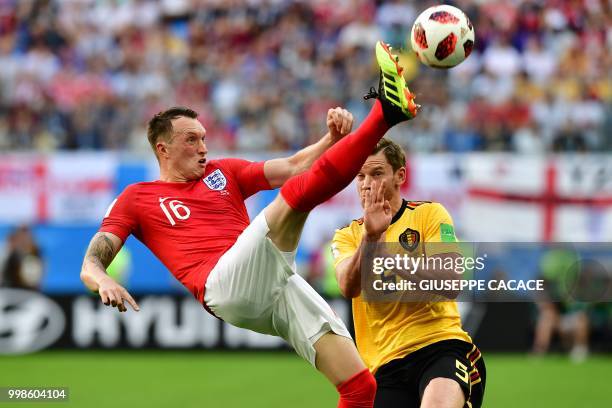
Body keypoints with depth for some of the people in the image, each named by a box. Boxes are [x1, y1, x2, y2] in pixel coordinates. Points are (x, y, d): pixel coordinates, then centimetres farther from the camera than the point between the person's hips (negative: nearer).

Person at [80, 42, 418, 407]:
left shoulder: (223, 172, 30)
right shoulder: (136, 198, 18)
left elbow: (293, 166, 21)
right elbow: (90, 265, 9)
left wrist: (332, 139, 1)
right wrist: (103, 282, -16)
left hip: (277, 283, 6)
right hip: (223, 285, -6)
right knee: (297, 192, -25)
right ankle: (383, 112, -29)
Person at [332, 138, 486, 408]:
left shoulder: (429, 214, 7)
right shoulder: (347, 236, 14)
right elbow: (349, 287, -8)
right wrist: (370, 235, -23)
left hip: (442, 344, -3)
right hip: (385, 363, 4)